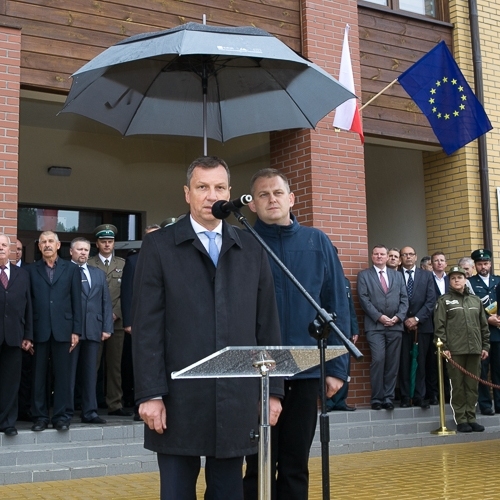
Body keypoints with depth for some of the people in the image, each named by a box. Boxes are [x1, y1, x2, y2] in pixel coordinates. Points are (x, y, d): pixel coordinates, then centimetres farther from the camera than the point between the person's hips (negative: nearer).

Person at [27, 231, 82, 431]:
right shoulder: (31, 270, 8)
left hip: (63, 330, 0)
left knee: (62, 375, 3)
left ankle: (60, 416, 10)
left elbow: (76, 302, 6)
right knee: (39, 375, 4)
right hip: (39, 330, 0)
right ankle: (40, 416, 12)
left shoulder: (71, 270, 9)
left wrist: (76, 331, -1)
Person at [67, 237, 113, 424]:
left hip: (93, 330, 5)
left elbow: (106, 302, 14)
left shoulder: (99, 274, 19)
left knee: (90, 373, 7)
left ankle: (90, 412, 11)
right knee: (69, 372, 1)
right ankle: (66, 412, 7)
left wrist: (107, 328, 5)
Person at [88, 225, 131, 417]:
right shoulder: (89, 264, 5)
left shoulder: (123, 264, 12)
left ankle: (115, 405, 9)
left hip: (116, 321, 2)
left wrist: (116, 313, -4)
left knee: (115, 365, 5)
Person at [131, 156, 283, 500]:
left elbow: (267, 324, 8)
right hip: (180, 400, -2)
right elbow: (147, 327, -3)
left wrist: (273, 389, 5)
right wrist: (150, 394, -9)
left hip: (237, 400, 2)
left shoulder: (252, 249, 10)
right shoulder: (158, 246, 2)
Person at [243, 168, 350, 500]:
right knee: (260, 466, 7)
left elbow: (337, 306, 4)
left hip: (307, 370, 2)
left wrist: (337, 366, -1)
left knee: (296, 465, 12)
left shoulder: (317, 242, 5)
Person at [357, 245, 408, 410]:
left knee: (393, 363, 2)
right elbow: (364, 299, -3)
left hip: (396, 325, 3)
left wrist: (398, 317, -6)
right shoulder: (364, 275, 7)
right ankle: (377, 398, -3)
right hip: (375, 326, -3)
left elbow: (404, 298, 10)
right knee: (378, 360, -12)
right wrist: (379, 316, -12)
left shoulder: (397, 275, 17)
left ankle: (388, 397, 9)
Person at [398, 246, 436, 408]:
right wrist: (405, 320, -8)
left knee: (423, 362, 1)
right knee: (404, 362, -1)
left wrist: (417, 319, -7)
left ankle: (420, 396, 5)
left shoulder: (426, 275, 10)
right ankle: (405, 397, 3)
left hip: (423, 324, 1)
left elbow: (431, 300, 2)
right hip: (402, 324, -1)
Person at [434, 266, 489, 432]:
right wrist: (443, 347, -9)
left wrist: (485, 346, 10)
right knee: (458, 386, 0)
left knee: (472, 386, 6)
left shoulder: (475, 300, 14)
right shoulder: (444, 301, 3)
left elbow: (484, 325, 16)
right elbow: (439, 326, -2)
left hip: (475, 350, 3)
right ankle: (460, 420, 6)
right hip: (455, 350, -3)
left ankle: (471, 418, 14)